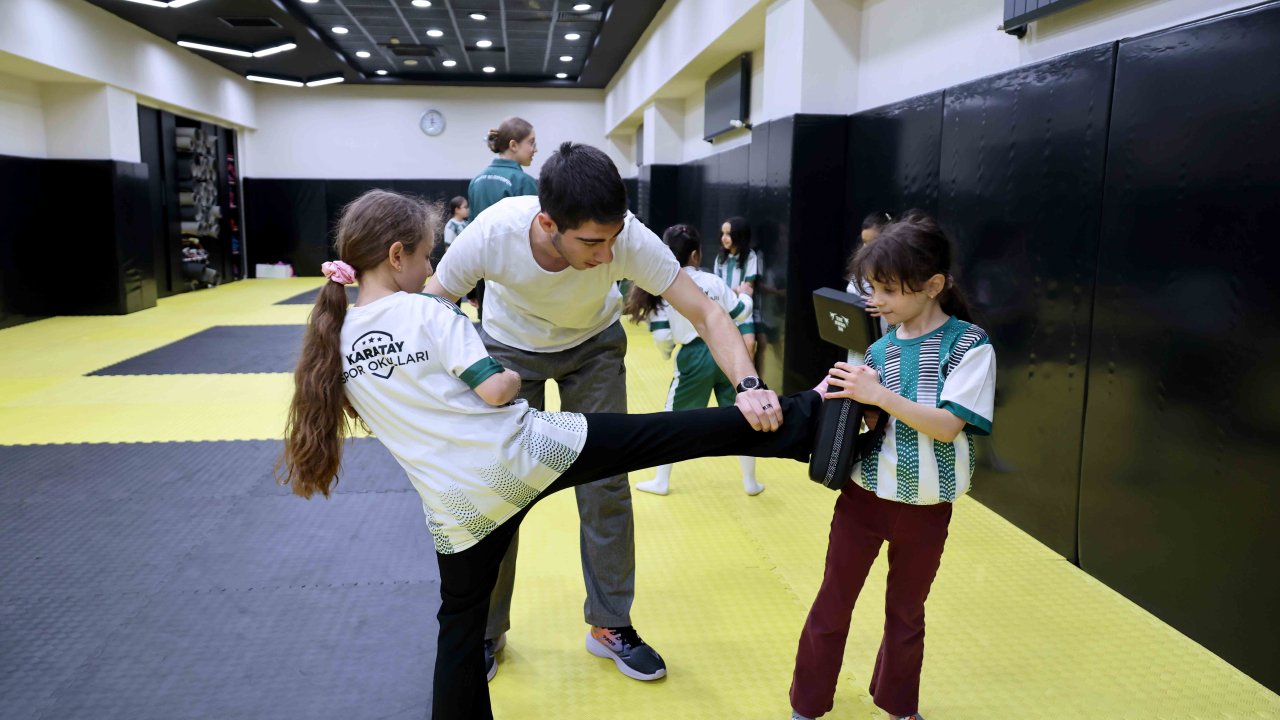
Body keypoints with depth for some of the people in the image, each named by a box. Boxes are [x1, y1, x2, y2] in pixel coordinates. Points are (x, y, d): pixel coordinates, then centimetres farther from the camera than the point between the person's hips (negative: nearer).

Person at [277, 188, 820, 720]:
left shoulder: (334, 344, 8)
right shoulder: (427, 311, -9)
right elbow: (496, 389, -14)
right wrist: (515, 376, 5)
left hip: (457, 503, 5)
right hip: (524, 453, -5)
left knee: (461, 622, 22)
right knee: (662, 434, 4)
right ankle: (795, 425, 11)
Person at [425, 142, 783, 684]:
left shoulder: (628, 238, -35)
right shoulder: (491, 234, -36)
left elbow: (706, 313, -32)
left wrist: (748, 384, -48)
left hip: (594, 346, 1)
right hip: (510, 349, 0)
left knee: (606, 484, 0)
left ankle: (609, 626, 20)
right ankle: (487, 631, 23)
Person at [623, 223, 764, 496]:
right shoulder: (714, 281, -4)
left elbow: (661, 336, -9)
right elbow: (741, 314, 5)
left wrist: (667, 351, 13)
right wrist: (745, 295, 26)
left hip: (694, 358, -2)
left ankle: (661, 481, 21)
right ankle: (750, 482, 24)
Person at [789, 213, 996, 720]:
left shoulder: (970, 346, -13)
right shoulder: (879, 347, -2)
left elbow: (948, 425, -20)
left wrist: (879, 396, -27)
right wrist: (851, 399, -20)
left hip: (926, 509, -2)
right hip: (864, 497, 3)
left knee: (906, 613, 18)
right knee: (832, 605, 11)